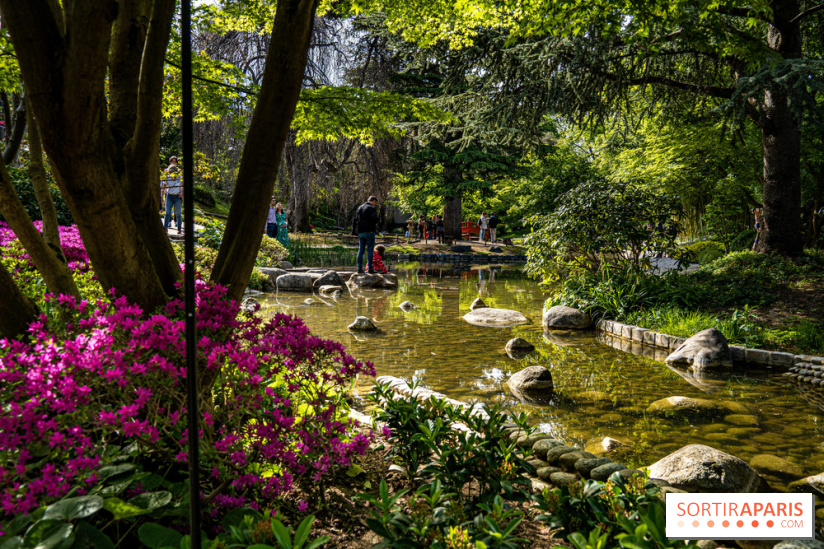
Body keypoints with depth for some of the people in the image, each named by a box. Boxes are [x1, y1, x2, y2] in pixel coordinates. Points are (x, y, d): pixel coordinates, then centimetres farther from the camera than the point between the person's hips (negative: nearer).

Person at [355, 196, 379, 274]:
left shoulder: (359, 208, 15)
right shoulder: (372, 208, -9)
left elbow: (356, 218, 16)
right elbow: (375, 219, -20)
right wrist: (375, 224, -1)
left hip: (360, 231, 7)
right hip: (369, 231, -7)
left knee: (361, 250, 9)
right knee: (370, 250, -2)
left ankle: (359, 269, 8)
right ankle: (370, 269, -3)